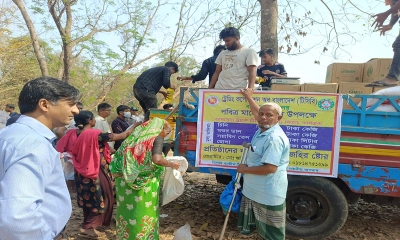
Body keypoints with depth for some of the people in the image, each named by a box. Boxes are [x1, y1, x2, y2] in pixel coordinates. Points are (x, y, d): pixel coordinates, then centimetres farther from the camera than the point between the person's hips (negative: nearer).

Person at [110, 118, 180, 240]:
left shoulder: (138, 134, 11)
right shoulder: (157, 138, -8)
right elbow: (156, 159, -23)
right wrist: (172, 164, -9)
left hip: (125, 178, 7)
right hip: (144, 182, -6)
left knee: (127, 209, 20)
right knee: (143, 211, 10)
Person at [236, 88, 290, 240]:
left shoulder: (274, 138, -24)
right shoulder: (263, 129, 4)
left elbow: (270, 168, -29)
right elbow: (257, 112, 26)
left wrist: (245, 169, -17)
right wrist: (248, 97, 37)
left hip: (268, 194, -10)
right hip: (255, 190, 10)